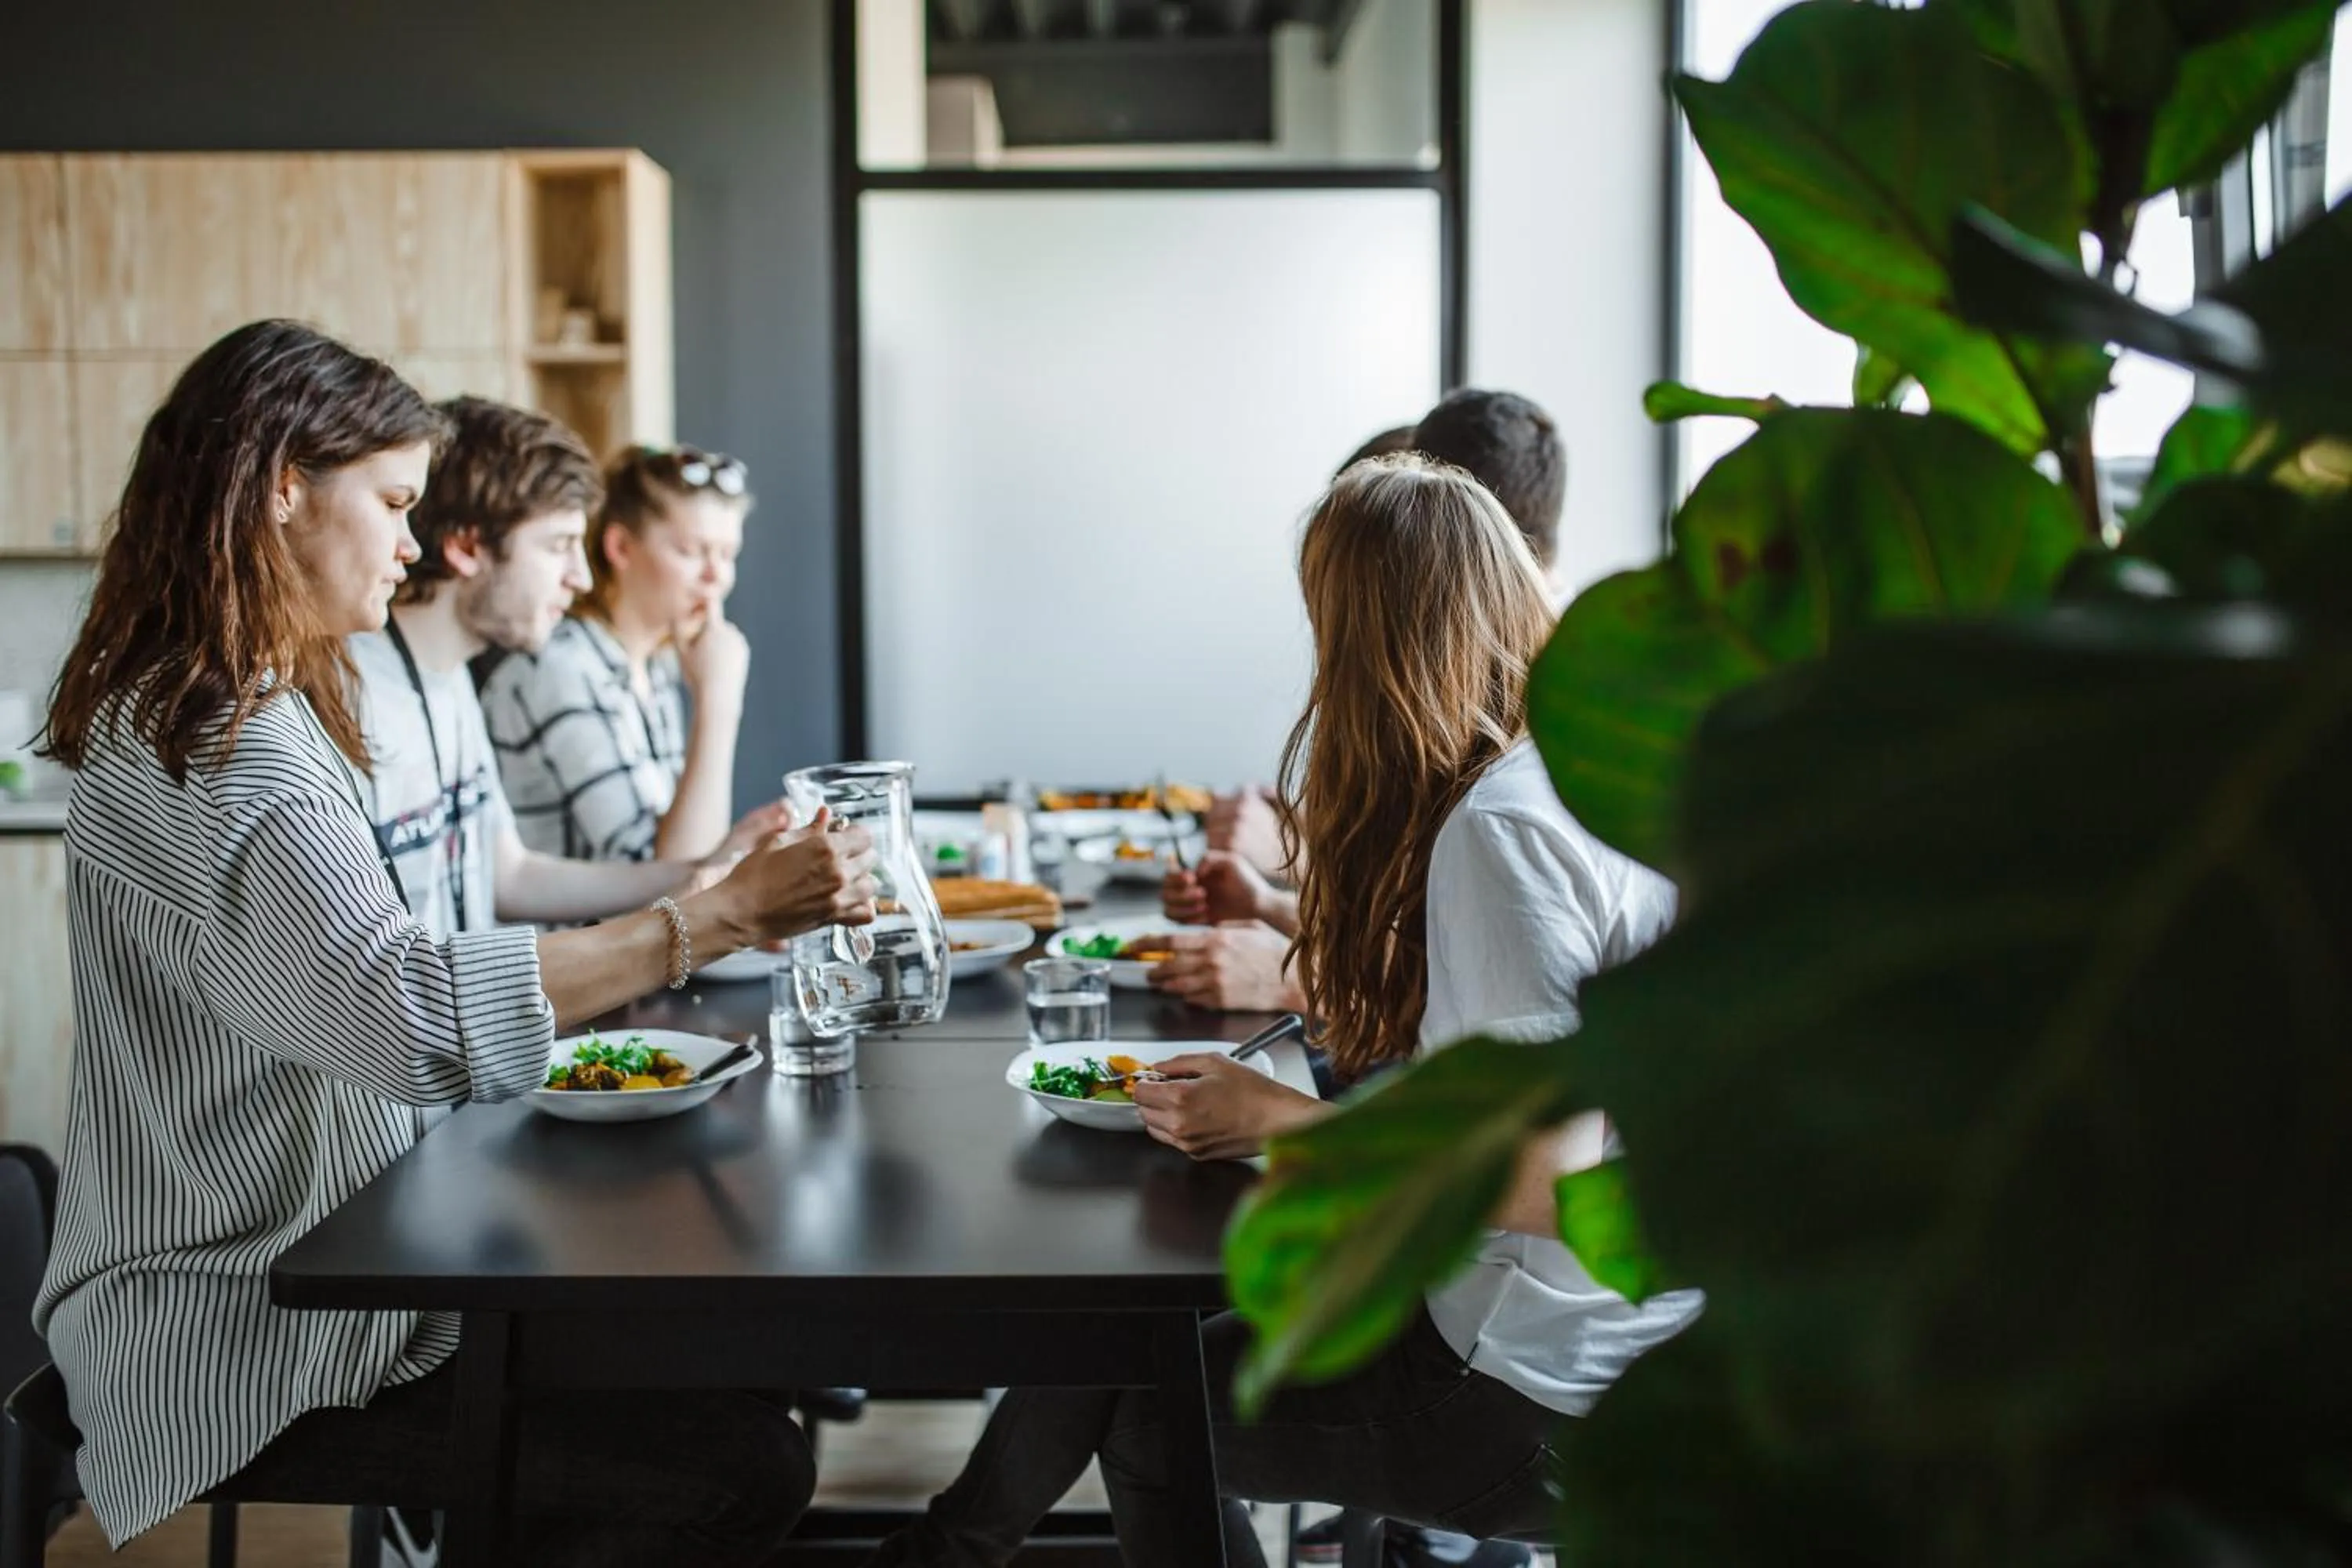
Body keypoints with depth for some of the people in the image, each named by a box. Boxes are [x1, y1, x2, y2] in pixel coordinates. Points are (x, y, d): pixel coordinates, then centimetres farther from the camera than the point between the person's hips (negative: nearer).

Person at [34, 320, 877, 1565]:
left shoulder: (232, 713, 13)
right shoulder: (211, 754, -21)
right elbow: (413, 1014, -36)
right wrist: (727, 916, -33)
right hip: (243, 1351, -11)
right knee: (747, 1467, -17)